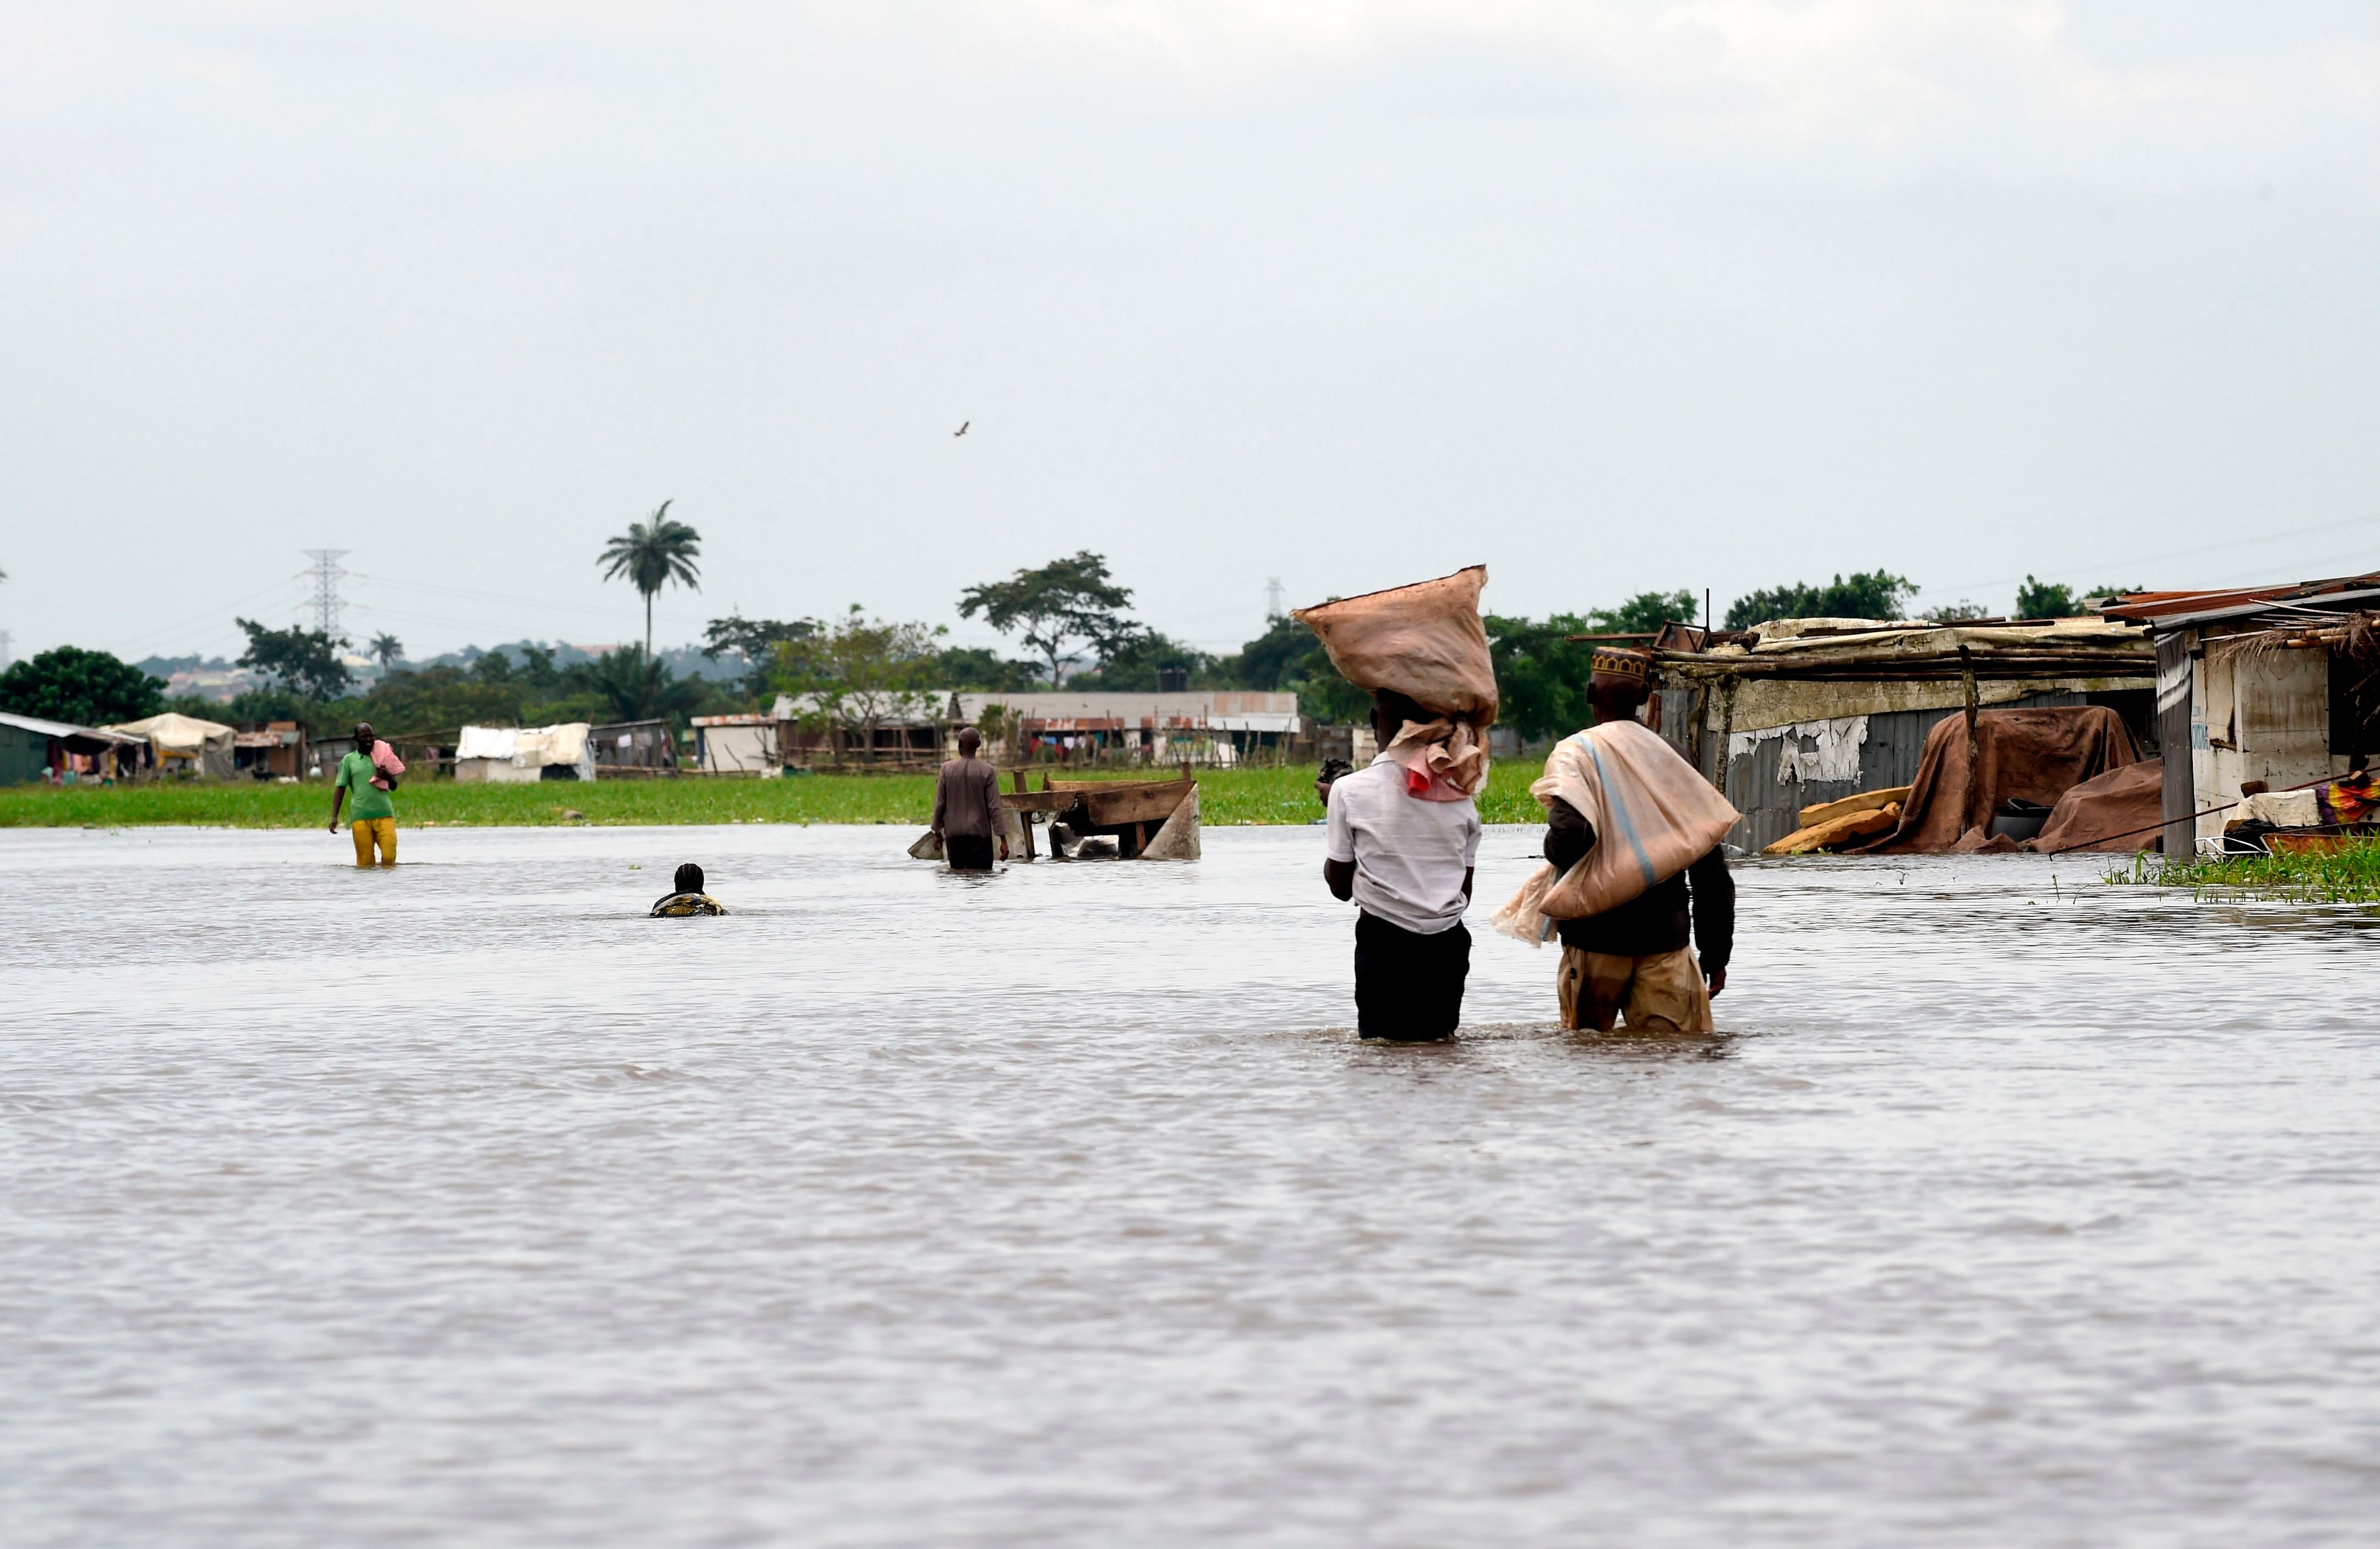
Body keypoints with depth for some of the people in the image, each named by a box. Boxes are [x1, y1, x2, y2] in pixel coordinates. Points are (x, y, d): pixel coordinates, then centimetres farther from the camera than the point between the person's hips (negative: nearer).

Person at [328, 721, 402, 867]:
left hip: (384, 814, 1)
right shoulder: (349, 760, 9)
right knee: (365, 861, -2)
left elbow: (394, 787, 16)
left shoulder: (382, 756, 13)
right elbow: (340, 789, 8)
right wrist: (334, 817, 0)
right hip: (360, 816, -1)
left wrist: (388, 777, -8)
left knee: (389, 856, -9)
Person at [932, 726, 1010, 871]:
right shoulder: (987, 772, -6)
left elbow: (939, 804, 2)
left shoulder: (947, 769, -2)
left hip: (954, 833, 2)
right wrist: (1003, 839, -7)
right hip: (979, 832, -2)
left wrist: (937, 832, 13)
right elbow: (995, 808, -9)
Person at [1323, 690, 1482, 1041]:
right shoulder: (1460, 791, 2)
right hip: (1447, 945, 3)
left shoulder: (1350, 791, -6)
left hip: (1384, 942, -3)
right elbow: (1466, 890, 8)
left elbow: (1340, 887, 4)